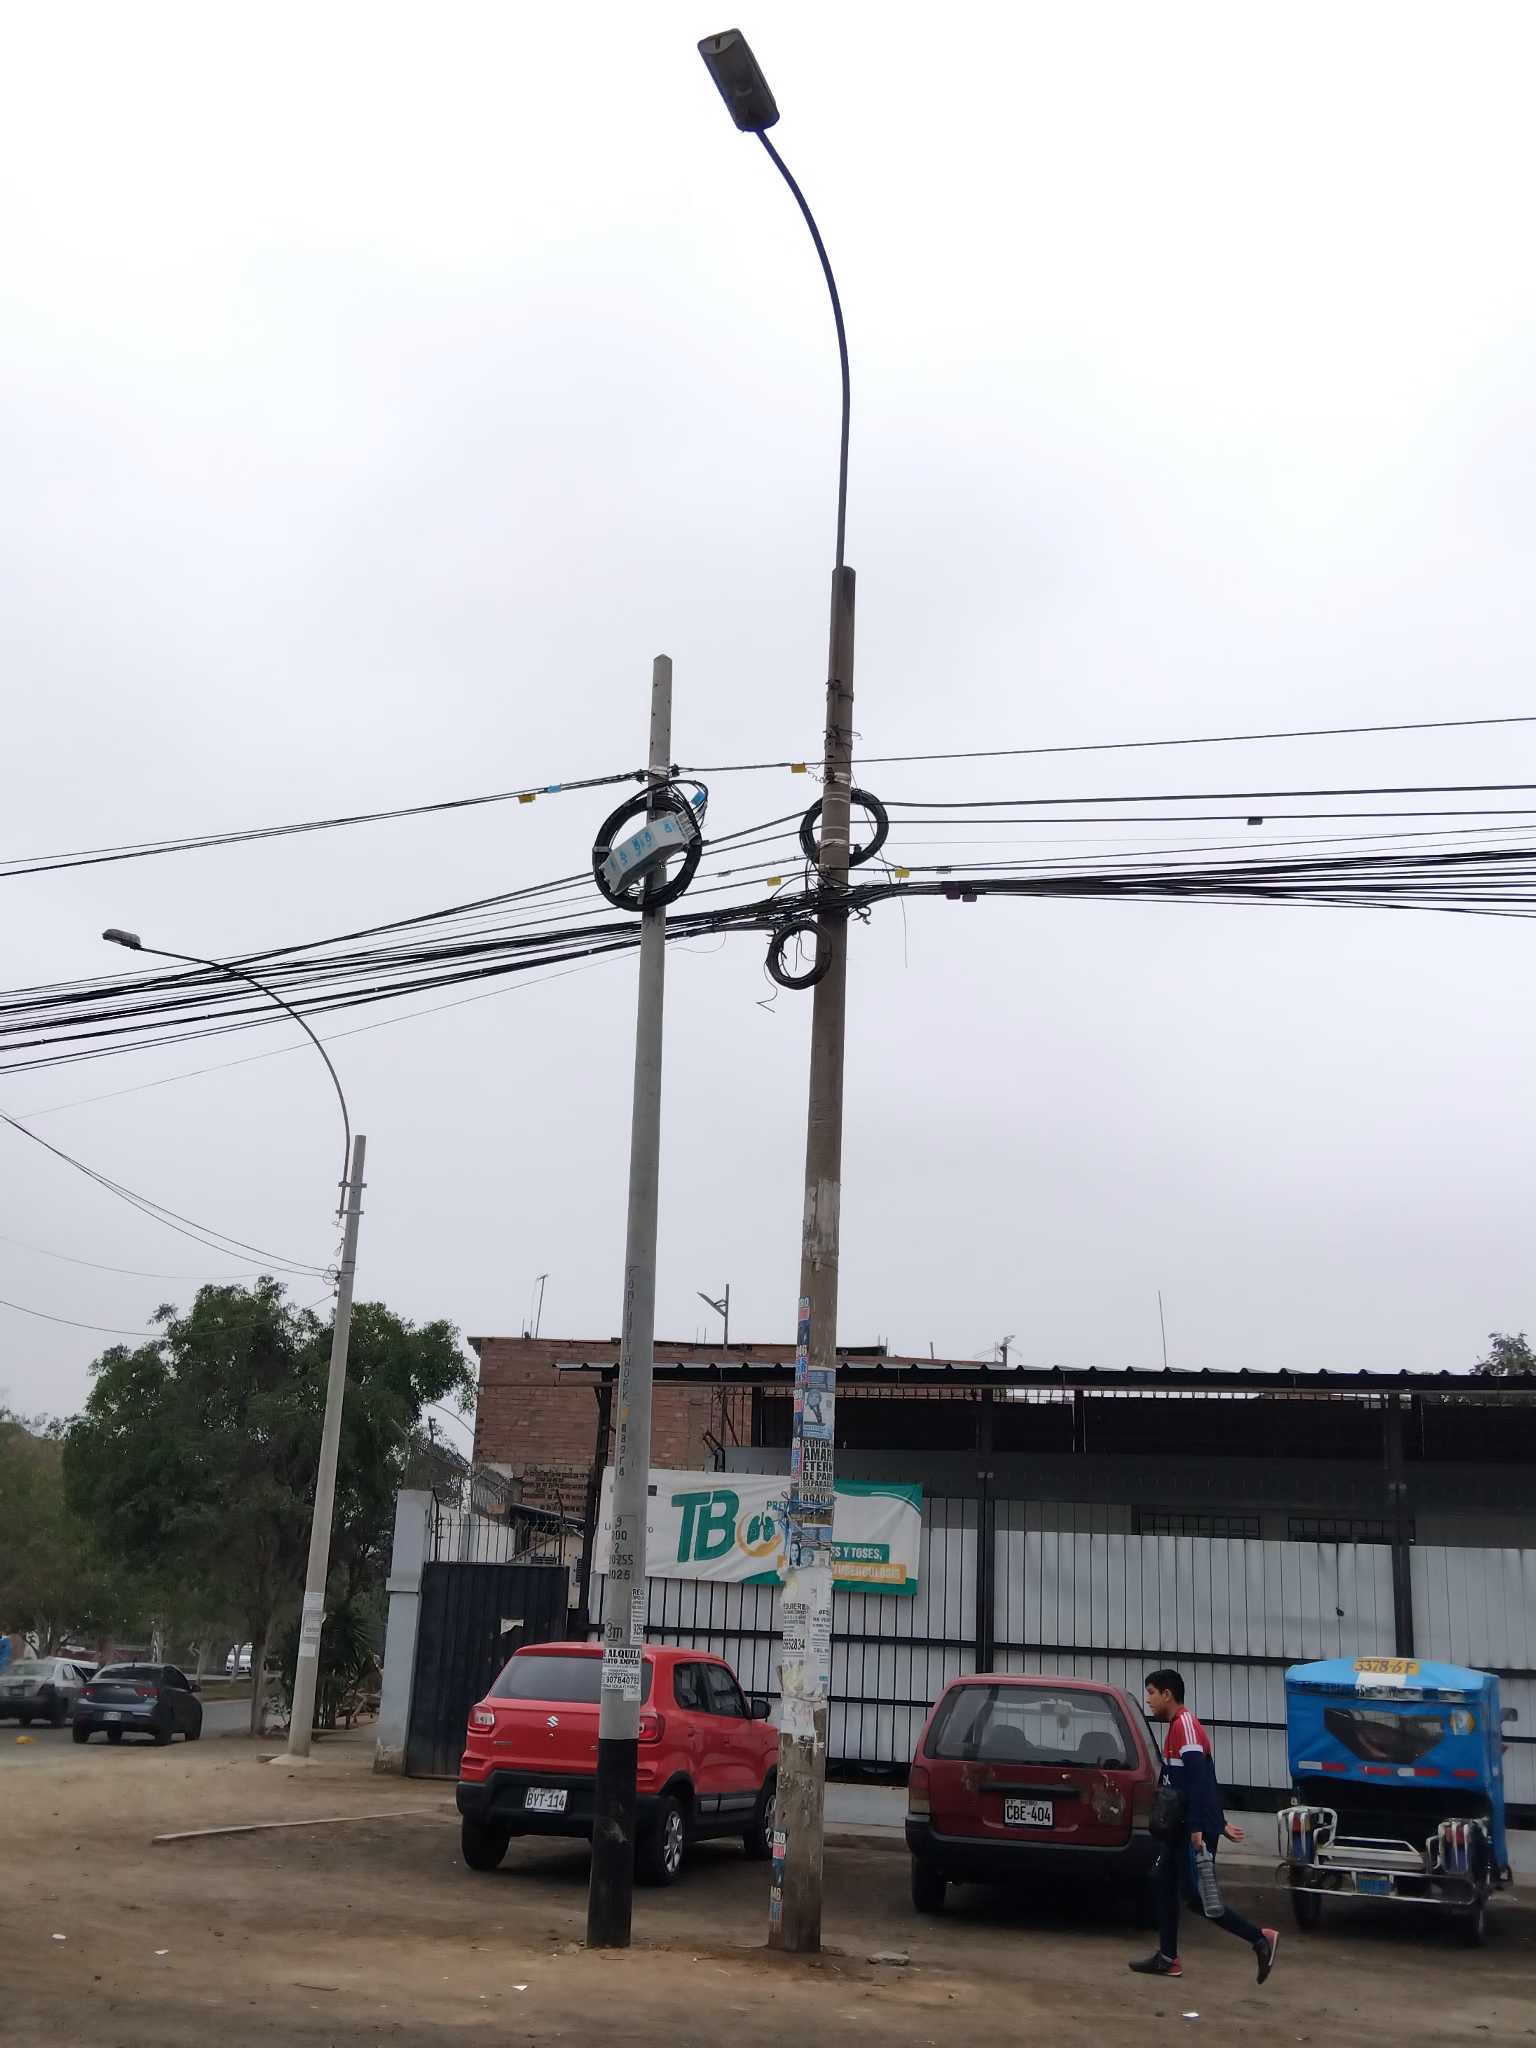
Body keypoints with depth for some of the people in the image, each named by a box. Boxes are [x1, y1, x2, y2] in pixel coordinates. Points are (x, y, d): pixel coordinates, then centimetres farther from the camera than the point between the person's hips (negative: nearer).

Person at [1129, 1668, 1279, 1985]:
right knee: (1163, 1883, 12)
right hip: (1184, 1826, 10)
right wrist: (1220, 1824, 23)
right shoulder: (1179, 1726, 16)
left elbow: (1199, 1778, -24)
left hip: (1196, 1828, -10)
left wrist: (1197, 1828, -27)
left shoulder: (1184, 1725, -16)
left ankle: (1261, 1938, -2)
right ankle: (1168, 1959, 17)